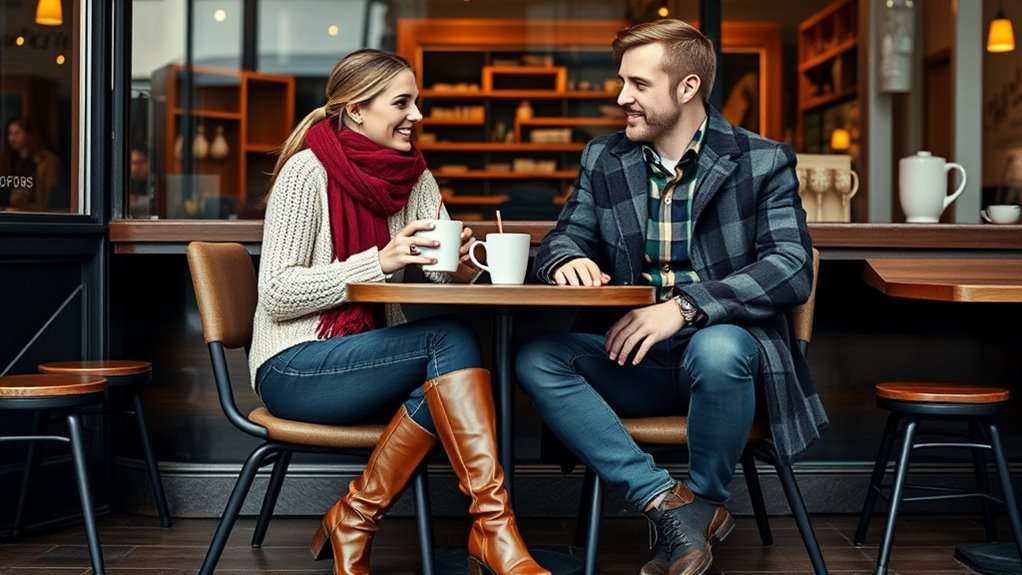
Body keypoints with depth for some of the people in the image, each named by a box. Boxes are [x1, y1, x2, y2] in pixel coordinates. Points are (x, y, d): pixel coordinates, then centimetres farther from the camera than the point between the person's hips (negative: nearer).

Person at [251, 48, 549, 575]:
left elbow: (443, 276, 4)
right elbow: (276, 295, -15)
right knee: (450, 339, -26)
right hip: (294, 368, -5)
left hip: (369, 361, 6)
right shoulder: (307, 171, -10)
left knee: (444, 378, -28)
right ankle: (493, 530, -27)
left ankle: (355, 519, -14)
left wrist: (459, 267, -20)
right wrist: (380, 261, -24)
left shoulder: (417, 179, 9)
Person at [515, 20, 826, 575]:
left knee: (719, 349, -39)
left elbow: (792, 269, -14)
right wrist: (567, 259, -14)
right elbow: (564, 236, 14)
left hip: (723, 343, -3)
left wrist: (684, 307, -29)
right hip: (633, 356, 4)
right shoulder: (604, 158, 10)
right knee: (536, 358, -23)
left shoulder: (763, 162, -3)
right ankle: (665, 502, -20)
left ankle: (703, 502, -9)